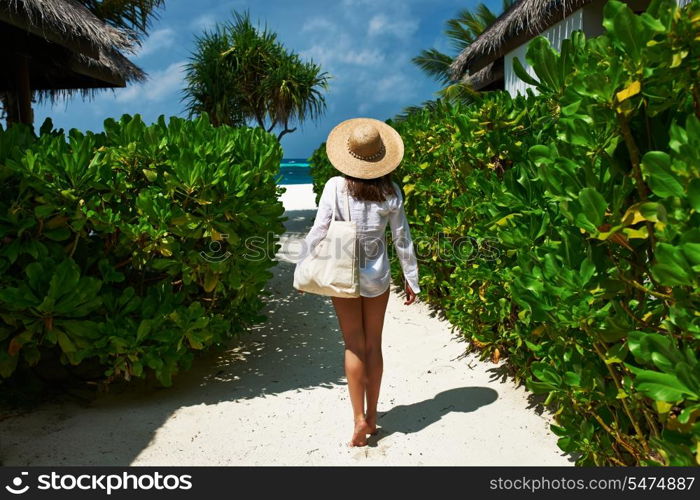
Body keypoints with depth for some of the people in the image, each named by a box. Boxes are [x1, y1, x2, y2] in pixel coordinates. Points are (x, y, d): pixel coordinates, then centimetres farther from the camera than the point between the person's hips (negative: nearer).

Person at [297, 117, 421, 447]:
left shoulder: (335, 187, -12)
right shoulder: (390, 191, -6)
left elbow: (318, 232, -11)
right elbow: (402, 239, -1)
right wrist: (411, 279, 10)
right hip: (377, 277, 2)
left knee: (354, 347, 8)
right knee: (374, 346, 12)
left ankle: (359, 418, 5)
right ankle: (372, 417, 23)